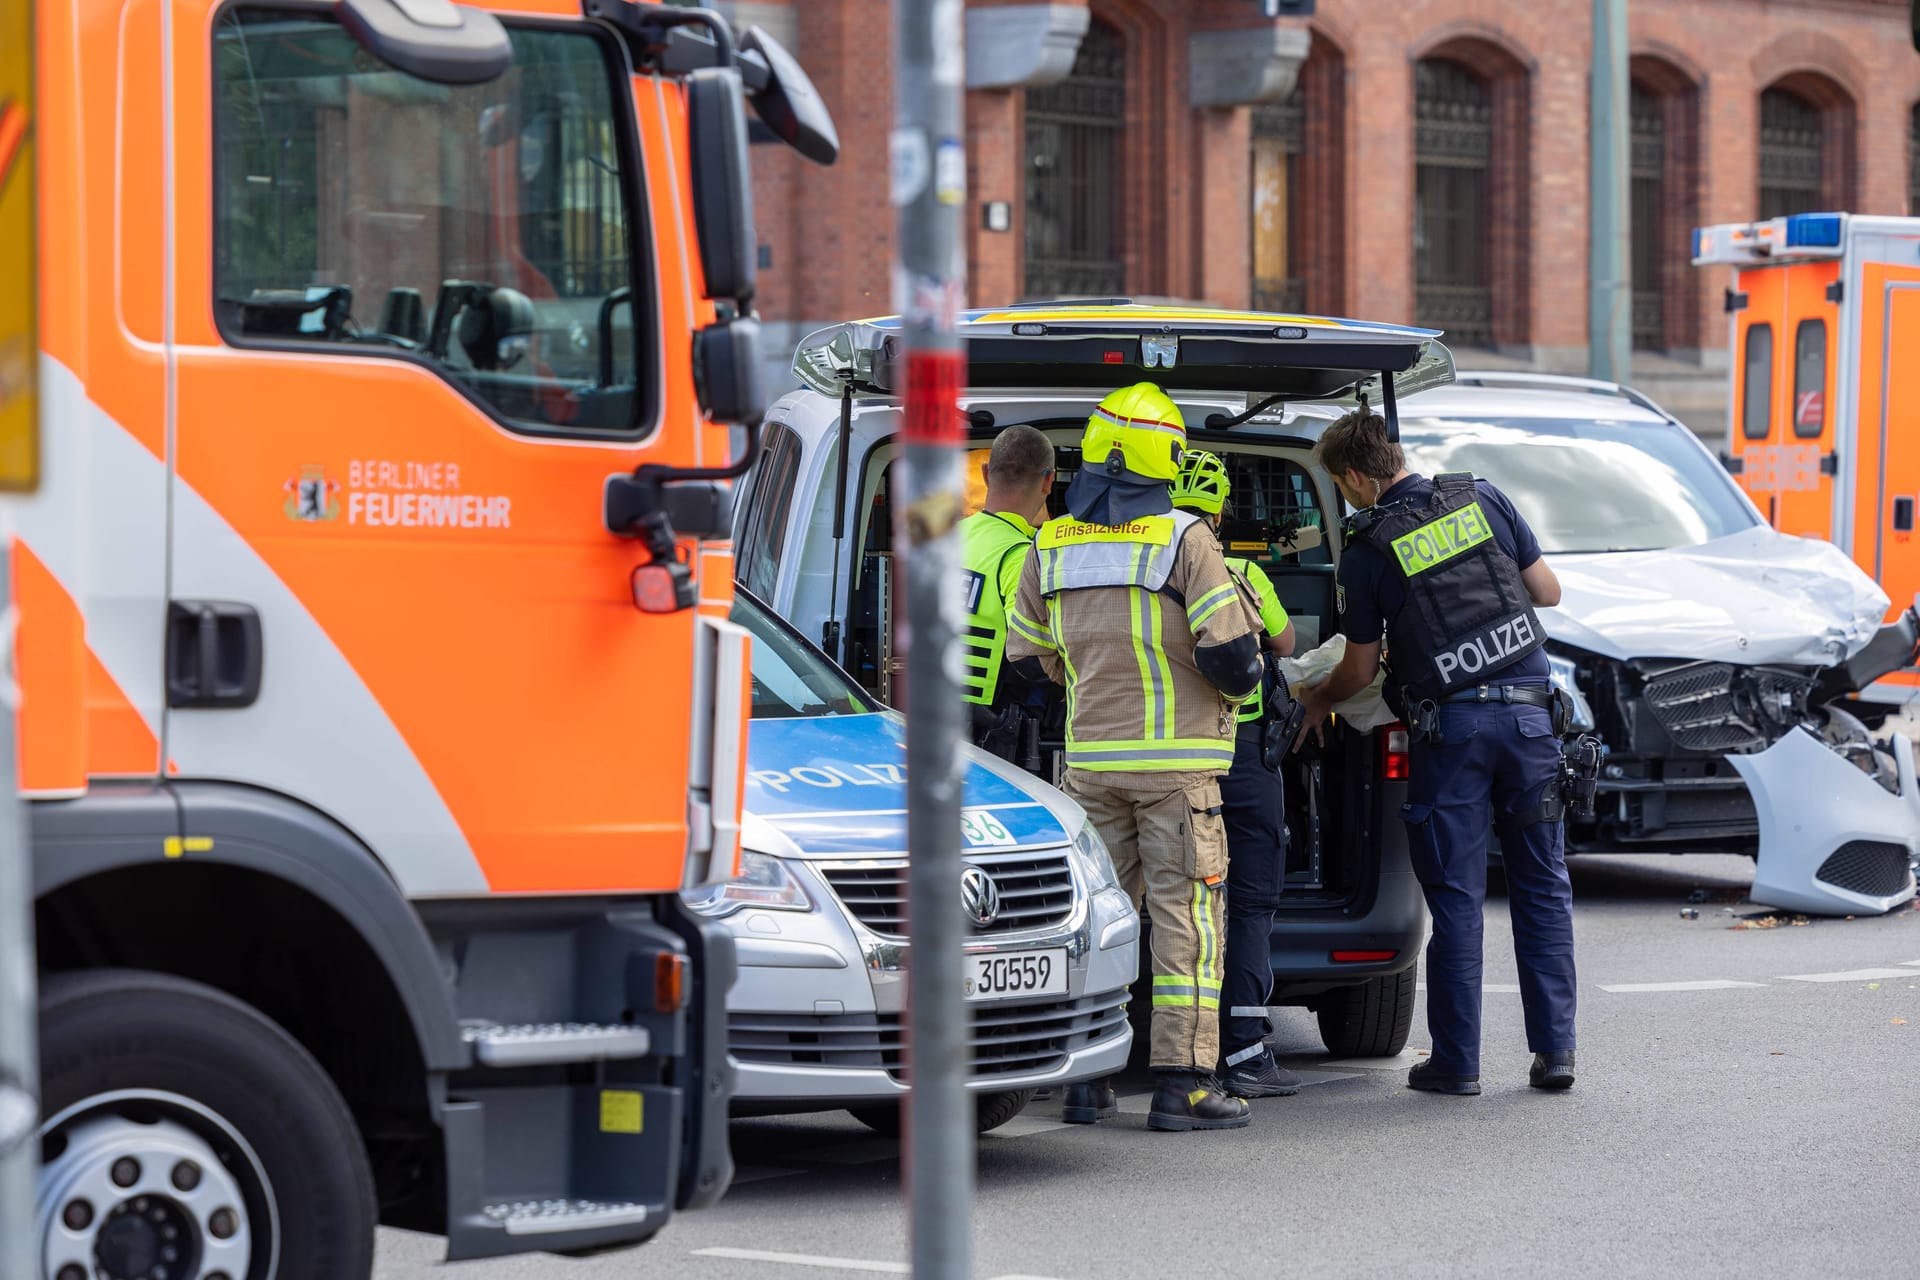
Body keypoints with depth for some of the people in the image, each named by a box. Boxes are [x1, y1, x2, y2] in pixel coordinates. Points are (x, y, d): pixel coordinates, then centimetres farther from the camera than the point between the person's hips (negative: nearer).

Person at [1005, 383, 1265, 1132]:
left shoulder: (1052, 546, 6)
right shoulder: (1184, 541, -10)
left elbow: (1028, 658, 14)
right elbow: (1229, 649, -14)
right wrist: (1239, 683, 8)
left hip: (1090, 756, 5)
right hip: (1175, 761, -5)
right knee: (1186, 915, -2)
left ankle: (1085, 1081, 11)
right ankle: (1181, 1084, -5)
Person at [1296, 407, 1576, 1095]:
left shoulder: (1367, 551, -2)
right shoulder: (1483, 500, 5)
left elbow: (1360, 671, 7)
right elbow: (1547, 592, 11)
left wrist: (1316, 701, 27)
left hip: (1450, 724, -3)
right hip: (1528, 709, 3)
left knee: (1456, 896, 3)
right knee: (1542, 886, 9)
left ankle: (1457, 1060, 4)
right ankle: (1554, 1050, 7)